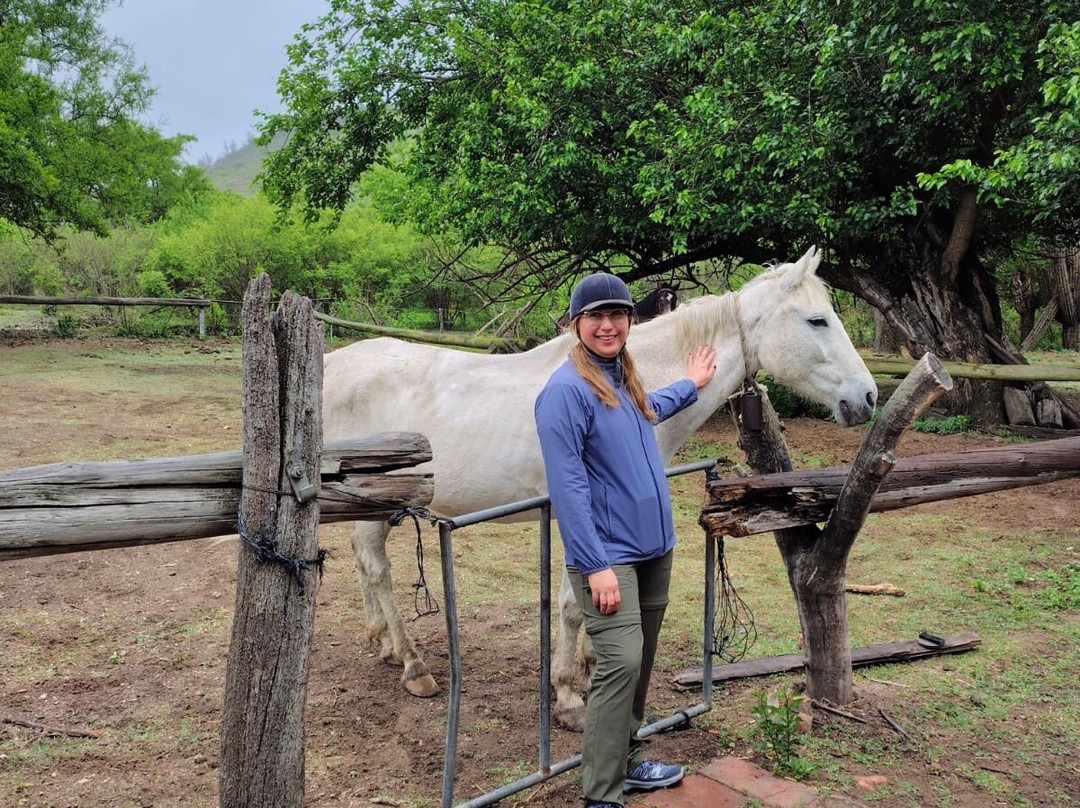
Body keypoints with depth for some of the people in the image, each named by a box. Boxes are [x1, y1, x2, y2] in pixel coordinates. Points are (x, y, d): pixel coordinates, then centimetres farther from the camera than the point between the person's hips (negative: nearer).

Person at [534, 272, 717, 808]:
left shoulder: (623, 378, 9)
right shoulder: (567, 389, -17)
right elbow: (566, 486, -21)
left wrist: (690, 385, 42)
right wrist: (597, 566, -24)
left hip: (653, 548, 9)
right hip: (608, 555, -8)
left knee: (639, 663, 16)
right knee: (621, 664, -13)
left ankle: (627, 761, 32)